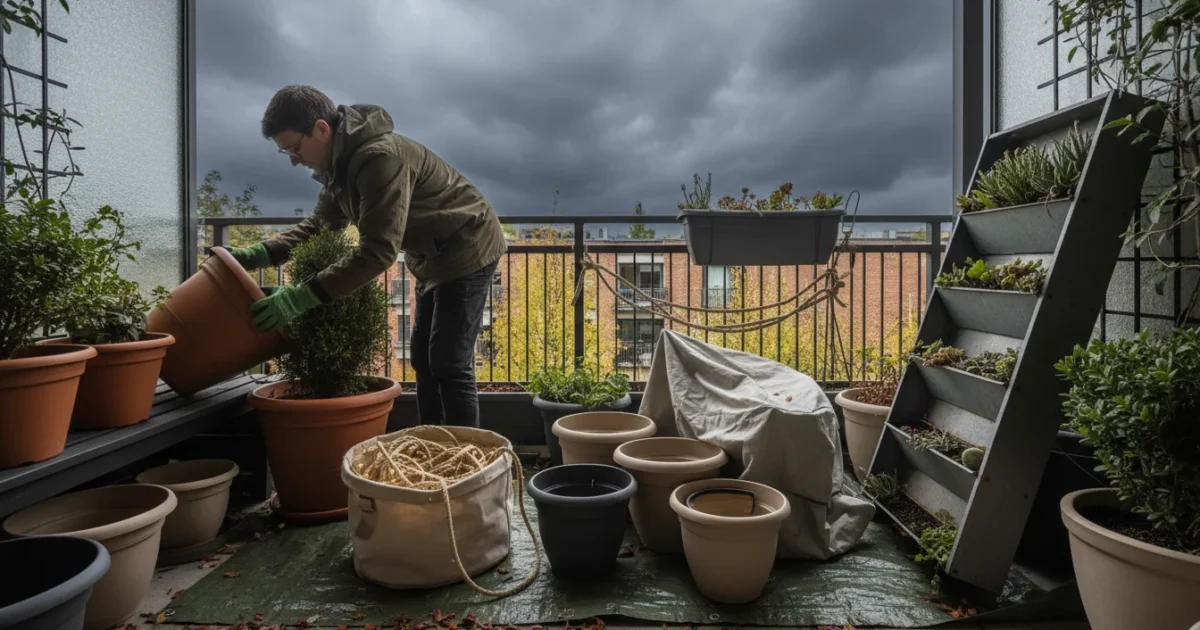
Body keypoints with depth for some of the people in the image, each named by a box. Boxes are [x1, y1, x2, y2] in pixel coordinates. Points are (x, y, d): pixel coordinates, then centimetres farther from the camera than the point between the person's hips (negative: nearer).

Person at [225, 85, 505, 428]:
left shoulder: (380, 157, -29)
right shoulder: (339, 162, 3)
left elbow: (378, 250, -35)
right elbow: (321, 224, 9)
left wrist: (300, 296, -35)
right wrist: (260, 253, -5)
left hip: (468, 249, -10)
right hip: (434, 256, 10)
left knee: (450, 364, -10)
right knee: (424, 360, 13)